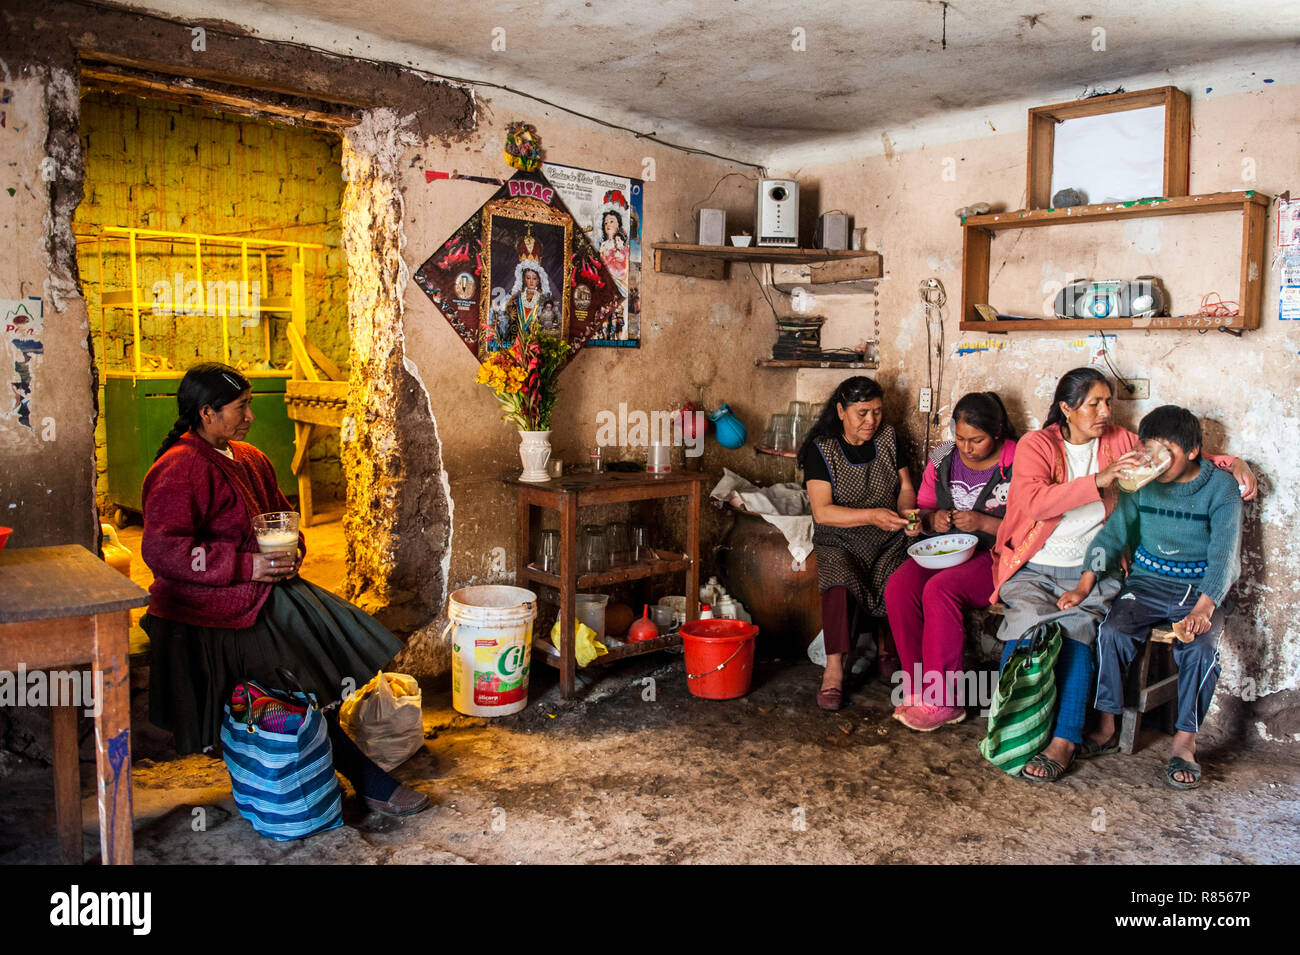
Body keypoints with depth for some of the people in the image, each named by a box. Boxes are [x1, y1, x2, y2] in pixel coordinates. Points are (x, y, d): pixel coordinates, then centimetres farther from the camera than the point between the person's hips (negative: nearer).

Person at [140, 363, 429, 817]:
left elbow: (281, 512, 26)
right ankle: (367, 779, -7)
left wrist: (292, 549, 2)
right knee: (300, 687, -17)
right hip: (208, 612, -9)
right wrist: (248, 566, -23)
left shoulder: (250, 459, 14)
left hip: (264, 589, 9)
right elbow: (162, 550, -22)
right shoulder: (179, 471, -14)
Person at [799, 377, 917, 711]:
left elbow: (906, 488, 14)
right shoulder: (821, 448, -5)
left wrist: (907, 511, -10)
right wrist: (872, 515, -27)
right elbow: (822, 511, -14)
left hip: (888, 543, 3)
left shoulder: (889, 439, 8)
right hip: (840, 542, -3)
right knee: (839, 586, -34)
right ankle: (834, 670, -23)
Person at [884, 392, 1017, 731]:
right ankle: (917, 686, -13)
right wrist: (932, 519, -6)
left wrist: (983, 523, -20)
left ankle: (942, 700, -22)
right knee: (898, 586, -24)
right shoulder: (943, 458, 8)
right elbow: (922, 509, 17)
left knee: (939, 589, -32)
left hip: (996, 557, -5)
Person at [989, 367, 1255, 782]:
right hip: (1033, 568, -2)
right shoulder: (1035, 445, -3)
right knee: (1028, 621, -30)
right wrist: (1098, 480, -26)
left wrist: (1232, 463, 6)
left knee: (1077, 627, -27)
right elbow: (1033, 501, -20)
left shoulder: (1118, 441, 10)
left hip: (1088, 570, 2)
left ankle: (1063, 741, -25)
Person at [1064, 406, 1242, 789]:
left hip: (1201, 588, -2)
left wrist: (1203, 609, -31)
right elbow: (1113, 533, 0)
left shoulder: (1220, 488, -6)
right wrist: (1084, 586, -14)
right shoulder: (1142, 484, 2)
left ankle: (1184, 743, -14)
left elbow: (1224, 552, -15)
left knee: (1200, 646, -30)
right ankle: (1106, 728, -10)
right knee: (1111, 631, -24)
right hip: (1148, 581, 2)